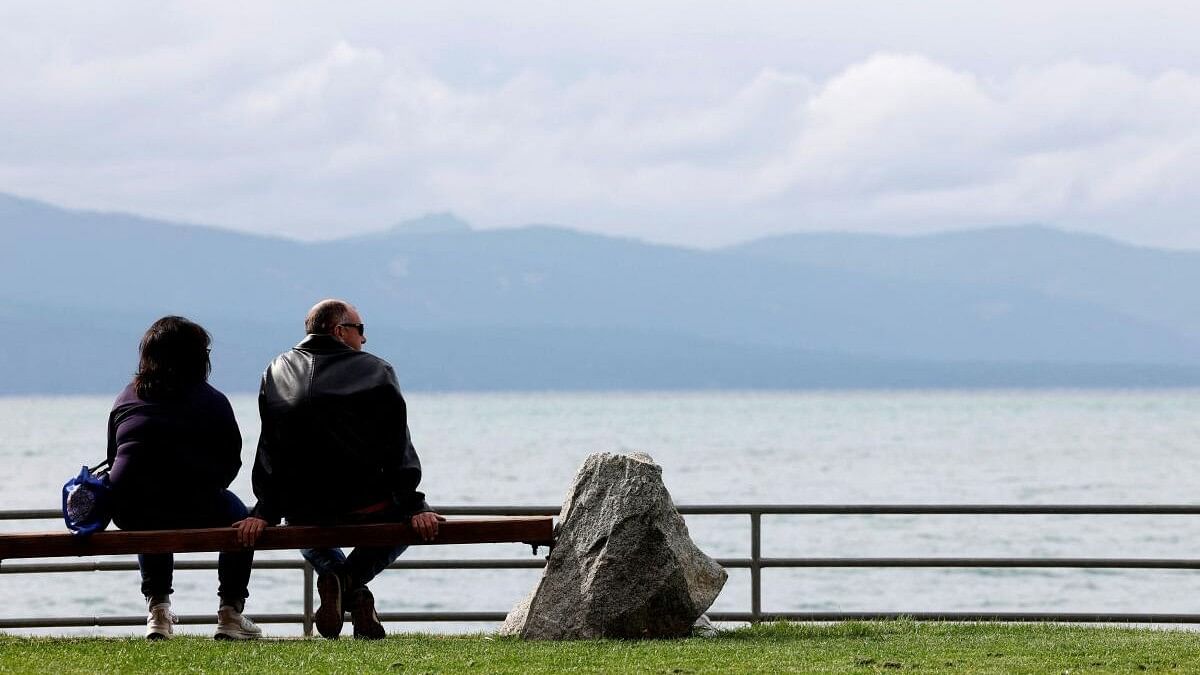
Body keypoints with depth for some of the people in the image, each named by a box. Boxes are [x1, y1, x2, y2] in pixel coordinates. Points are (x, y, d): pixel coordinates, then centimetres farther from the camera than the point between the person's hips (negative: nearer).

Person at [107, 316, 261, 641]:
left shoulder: (126, 399, 16)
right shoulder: (212, 401, 6)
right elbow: (231, 464, 7)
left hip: (128, 513, 4)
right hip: (193, 511, -3)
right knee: (238, 518, 28)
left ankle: (158, 609, 31)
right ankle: (230, 613, 21)